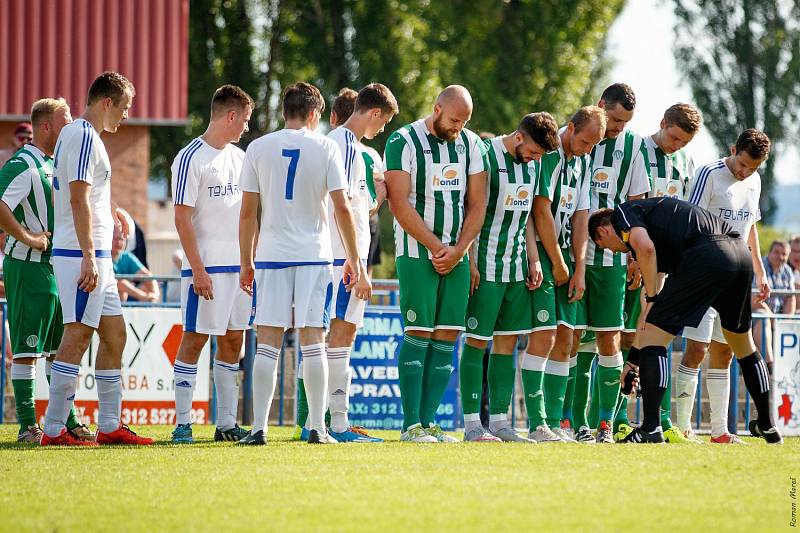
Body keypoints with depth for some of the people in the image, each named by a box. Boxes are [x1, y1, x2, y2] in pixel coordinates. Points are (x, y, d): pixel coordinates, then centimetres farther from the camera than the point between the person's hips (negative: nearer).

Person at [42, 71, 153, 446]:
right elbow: (79, 200, -20)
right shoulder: (84, 136, -12)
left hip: (95, 258, 11)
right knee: (77, 336, -11)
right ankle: (54, 429, -12)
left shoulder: (74, 134, 19)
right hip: (82, 255, -11)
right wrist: (88, 258, -24)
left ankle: (109, 426, 15)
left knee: (114, 336, 12)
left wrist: (109, 211, 24)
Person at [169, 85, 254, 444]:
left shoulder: (240, 158, 15)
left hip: (240, 265, 7)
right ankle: (183, 423, -3)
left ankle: (226, 423, 12)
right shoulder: (191, 158, -8)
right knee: (195, 339, -6)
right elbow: (183, 218, -12)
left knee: (233, 341, 8)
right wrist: (198, 269, -17)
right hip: (208, 267, -7)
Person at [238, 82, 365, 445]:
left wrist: (246, 262, 11)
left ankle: (259, 427, -4)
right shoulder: (325, 147, 0)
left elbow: (248, 212, 3)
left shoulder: (259, 149, 3)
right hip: (314, 255, -1)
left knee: (268, 343, 1)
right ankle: (317, 427, 1)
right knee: (313, 341, 2)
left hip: (271, 255, 1)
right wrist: (354, 260, 5)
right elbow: (342, 208, -2)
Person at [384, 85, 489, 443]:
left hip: (456, 254, 5)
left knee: (446, 339, 1)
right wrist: (437, 248, -11)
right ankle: (411, 425, -7)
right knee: (418, 336, -9)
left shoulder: (471, 145, 9)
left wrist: (458, 250, -4)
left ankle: (428, 422, 5)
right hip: (417, 253, -5)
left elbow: (476, 204, 9)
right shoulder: (404, 142, -7)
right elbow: (400, 205, -10)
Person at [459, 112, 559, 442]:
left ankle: (499, 421, 11)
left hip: (516, 266, 7)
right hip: (486, 267, -7)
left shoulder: (529, 165, 11)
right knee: (477, 341, -4)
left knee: (508, 342, 7)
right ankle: (471, 424, -2)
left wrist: (533, 259, 13)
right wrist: (470, 263, -16)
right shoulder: (486, 157, -12)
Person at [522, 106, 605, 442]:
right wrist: (557, 264, -9)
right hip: (540, 251, -9)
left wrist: (578, 269, 6)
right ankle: (537, 425, -13)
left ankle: (554, 423, 9)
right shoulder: (548, 155, -13)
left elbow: (580, 217, 13)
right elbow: (541, 212, -15)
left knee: (564, 339, 6)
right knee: (543, 336, -13)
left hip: (563, 251, 9)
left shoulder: (583, 162, 14)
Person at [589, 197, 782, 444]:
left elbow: (645, 248, -12)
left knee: (654, 339, -1)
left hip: (706, 257, -9)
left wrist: (651, 298, 1)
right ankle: (767, 427, 40)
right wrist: (633, 359, 43)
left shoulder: (623, 213, 15)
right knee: (743, 344, 29)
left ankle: (651, 429, -8)